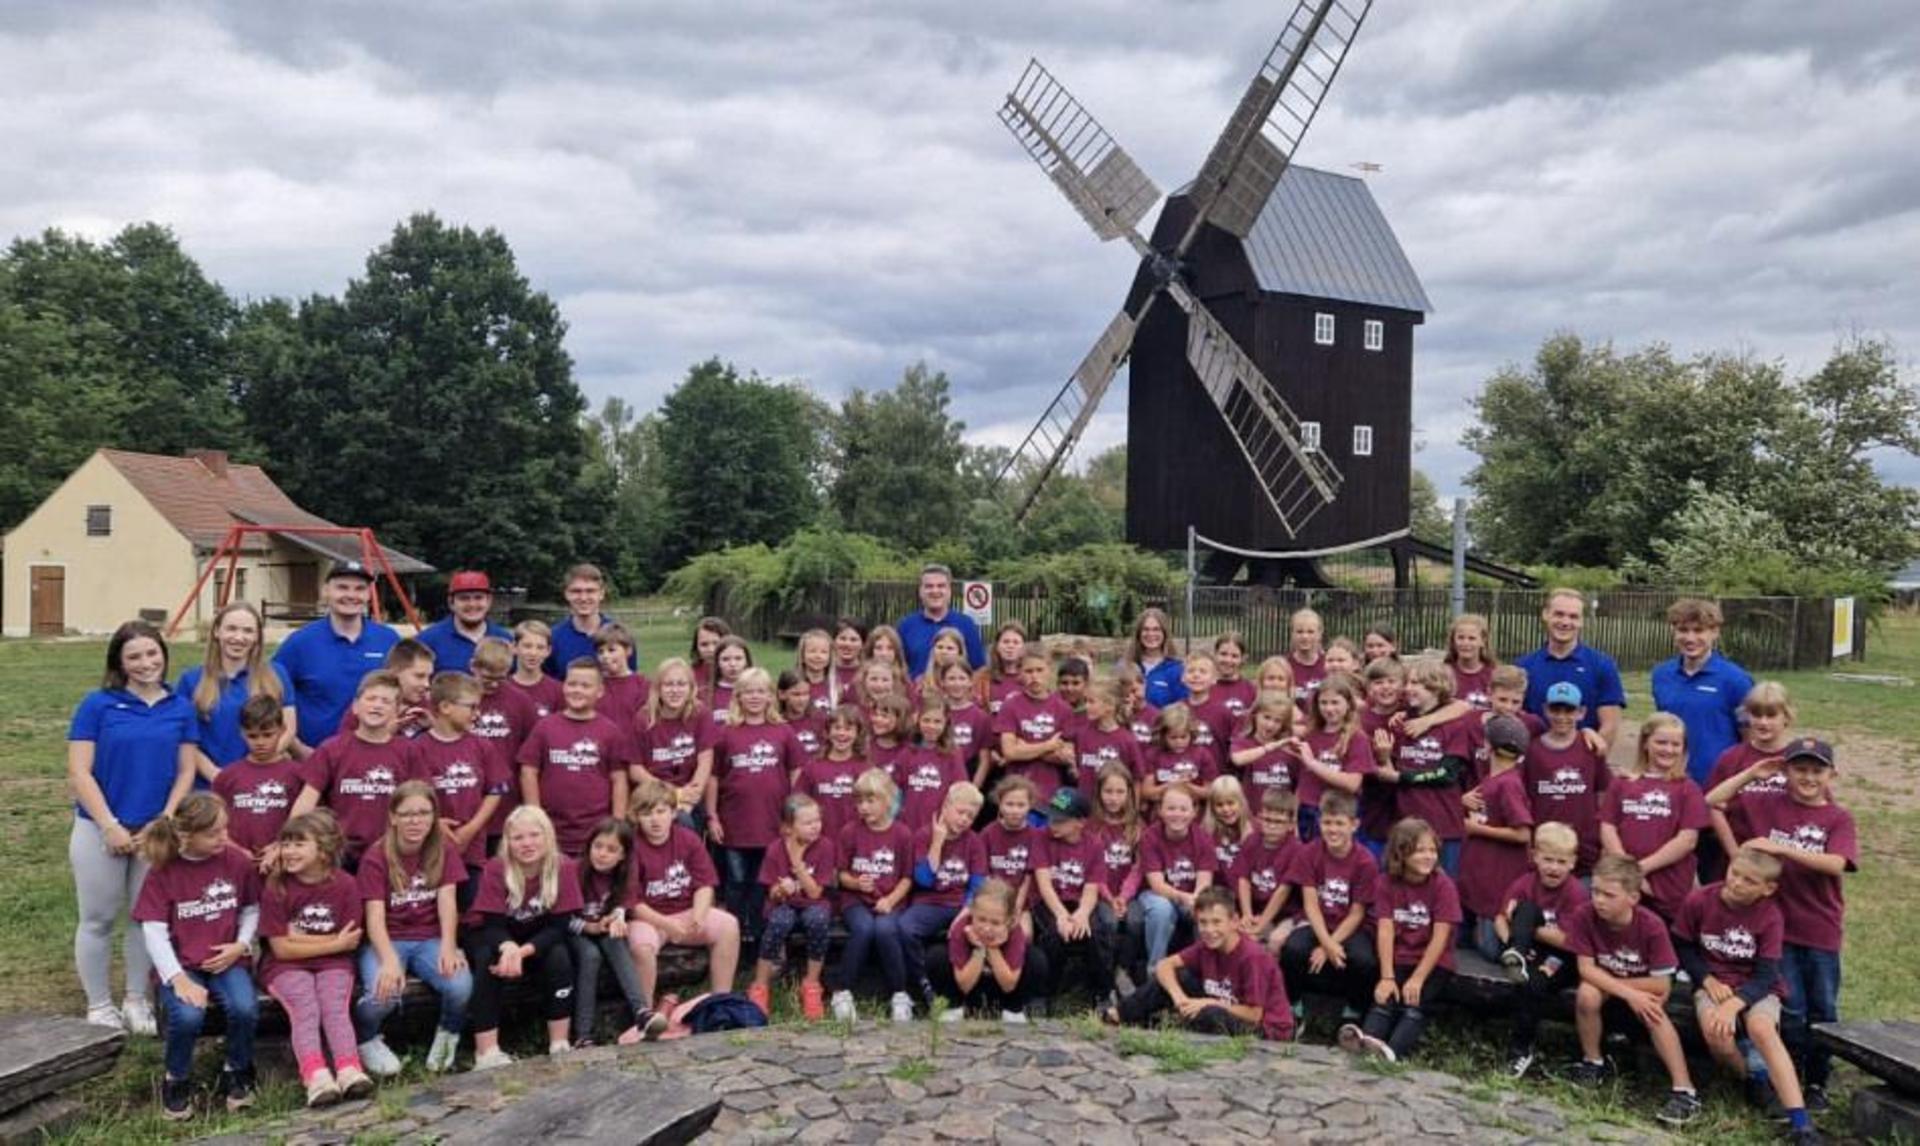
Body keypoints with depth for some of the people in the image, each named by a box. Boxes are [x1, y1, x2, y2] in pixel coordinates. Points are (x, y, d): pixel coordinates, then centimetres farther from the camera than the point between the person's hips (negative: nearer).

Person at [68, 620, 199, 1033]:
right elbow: (79, 773, -8)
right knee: (98, 919, 7)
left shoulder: (181, 708, 3)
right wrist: (111, 826, -13)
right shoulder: (97, 704, -5)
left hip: (157, 830, 2)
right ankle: (99, 1006, 21)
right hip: (100, 829, -2)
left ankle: (137, 1001, 25)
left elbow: (186, 771, 4)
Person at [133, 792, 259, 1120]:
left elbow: (251, 910, 10)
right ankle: (177, 1080, 1)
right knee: (188, 1016, -31)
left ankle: (237, 1074, 2)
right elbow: (154, 931, -9)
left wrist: (241, 945, -8)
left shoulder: (238, 860, -1)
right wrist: (178, 978, -20)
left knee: (245, 1008, -28)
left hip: (226, 960, 1)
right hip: (180, 964, -1)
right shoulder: (163, 871, -6)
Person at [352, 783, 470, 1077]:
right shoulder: (375, 859, -6)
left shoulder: (444, 851, 3)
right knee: (383, 994, -32)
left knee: (461, 986, -28)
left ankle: (448, 1034, 7)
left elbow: (447, 901, -8)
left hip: (430, 940, 2)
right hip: (387, 941, -2)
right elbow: (375, 917, -16)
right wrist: (390, 960, -34)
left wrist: (448, 947, -26)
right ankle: (365, 1040, 4)